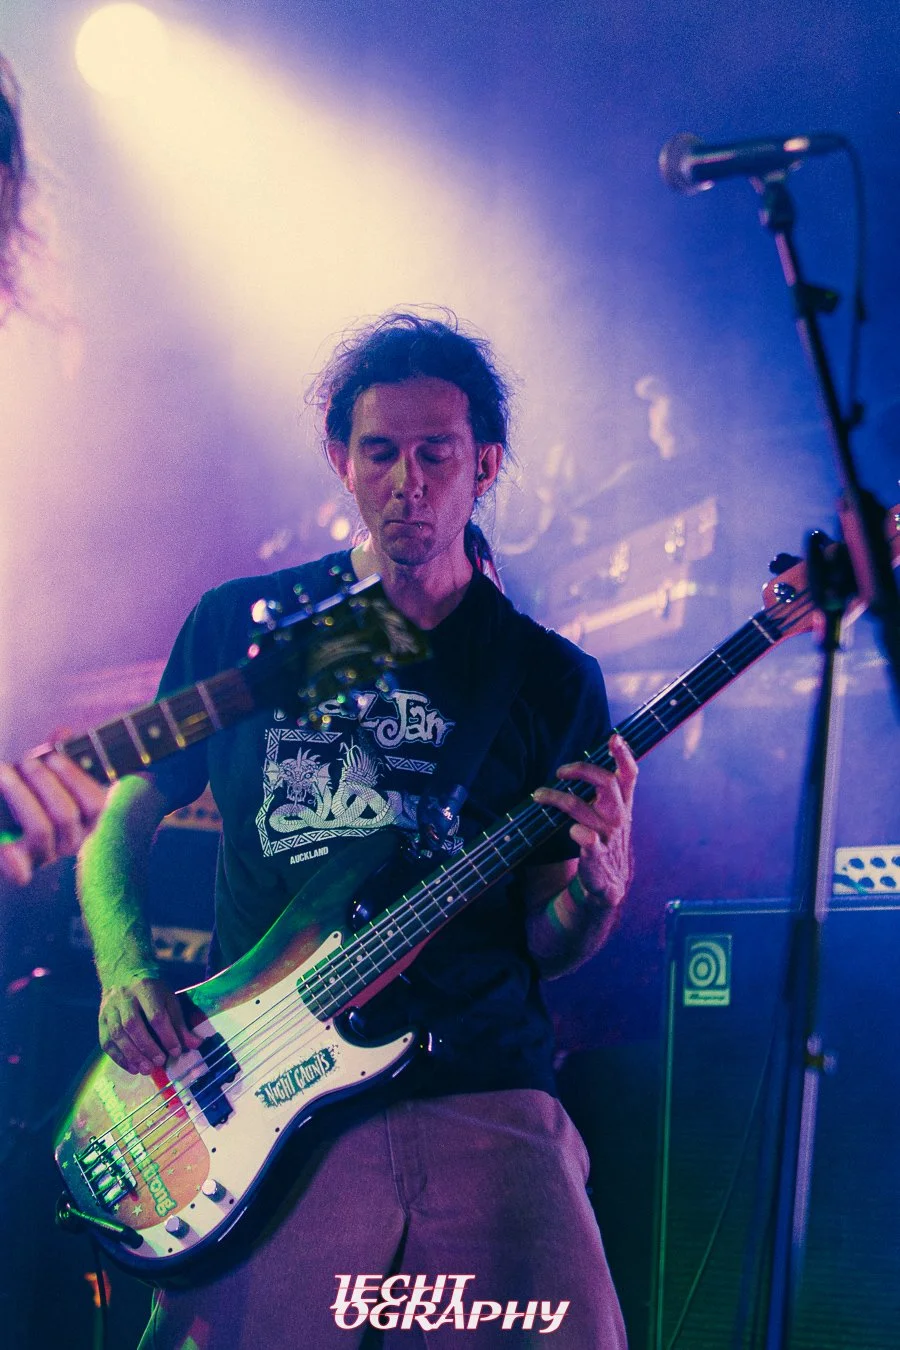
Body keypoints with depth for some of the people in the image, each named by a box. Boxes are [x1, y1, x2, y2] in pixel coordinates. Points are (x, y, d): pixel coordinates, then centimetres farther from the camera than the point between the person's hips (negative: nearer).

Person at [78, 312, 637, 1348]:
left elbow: (549, 945, 11)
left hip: (481, 1095, 0)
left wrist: (599, 884, -11)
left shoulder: (551, 680, 10)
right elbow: (120, 828, 16)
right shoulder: (241, 627, 11)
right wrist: (126, 968, -3)